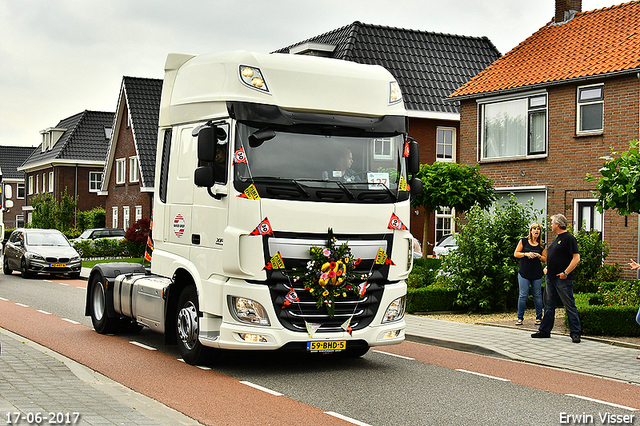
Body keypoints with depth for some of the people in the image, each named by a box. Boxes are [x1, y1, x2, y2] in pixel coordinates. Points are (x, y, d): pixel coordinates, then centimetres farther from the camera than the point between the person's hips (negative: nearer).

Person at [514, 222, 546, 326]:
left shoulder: (542, 245, 9)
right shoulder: (524, 241, 4)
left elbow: (545, 259, 11)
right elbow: (516, 254, 3)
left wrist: (538, 256, -8)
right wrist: (526, 254, -12)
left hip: (537, 274, 2)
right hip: (524, 273, -2)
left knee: (537, 295, 5)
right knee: (523, 295, -3)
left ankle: (539, 318, 15)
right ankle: (520, 318, 5)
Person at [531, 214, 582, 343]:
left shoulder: (569, 238, -12)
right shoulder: (557, 239, 17)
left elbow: (576, 258, -18)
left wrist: (566, 272, -21)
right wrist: (547, 267, 14)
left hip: (563, 279, -10)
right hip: (551, 278, 10)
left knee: (570, 306, -5)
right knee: (549, 305, 13)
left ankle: (575, 333, -1)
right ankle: (545, 330, 20)